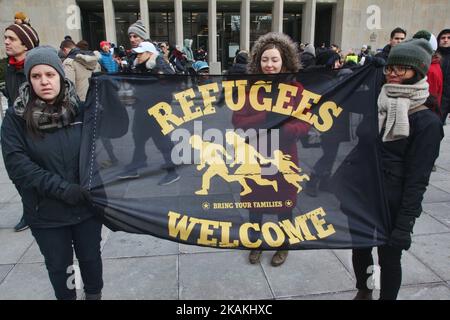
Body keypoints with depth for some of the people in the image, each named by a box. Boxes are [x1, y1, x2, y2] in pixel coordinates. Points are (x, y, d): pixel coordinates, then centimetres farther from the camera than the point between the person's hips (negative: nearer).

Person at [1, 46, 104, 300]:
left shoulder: (80, 109, -4)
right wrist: (62, 188, -22)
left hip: (87, 204, 1)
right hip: (46, 212, -1)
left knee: (91, 258, 19)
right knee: (59, 266, 16)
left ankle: (95, 295, 45)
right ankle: (66, 297, 42)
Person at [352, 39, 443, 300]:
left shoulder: (427, 122, -13)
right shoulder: (376, 107, 3)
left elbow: (417, 178, -14)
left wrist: (404, 224, -15)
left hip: (393, 204, -5)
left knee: (389, 257, 11)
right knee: (359, 248, 20)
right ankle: (363, 292, 46)